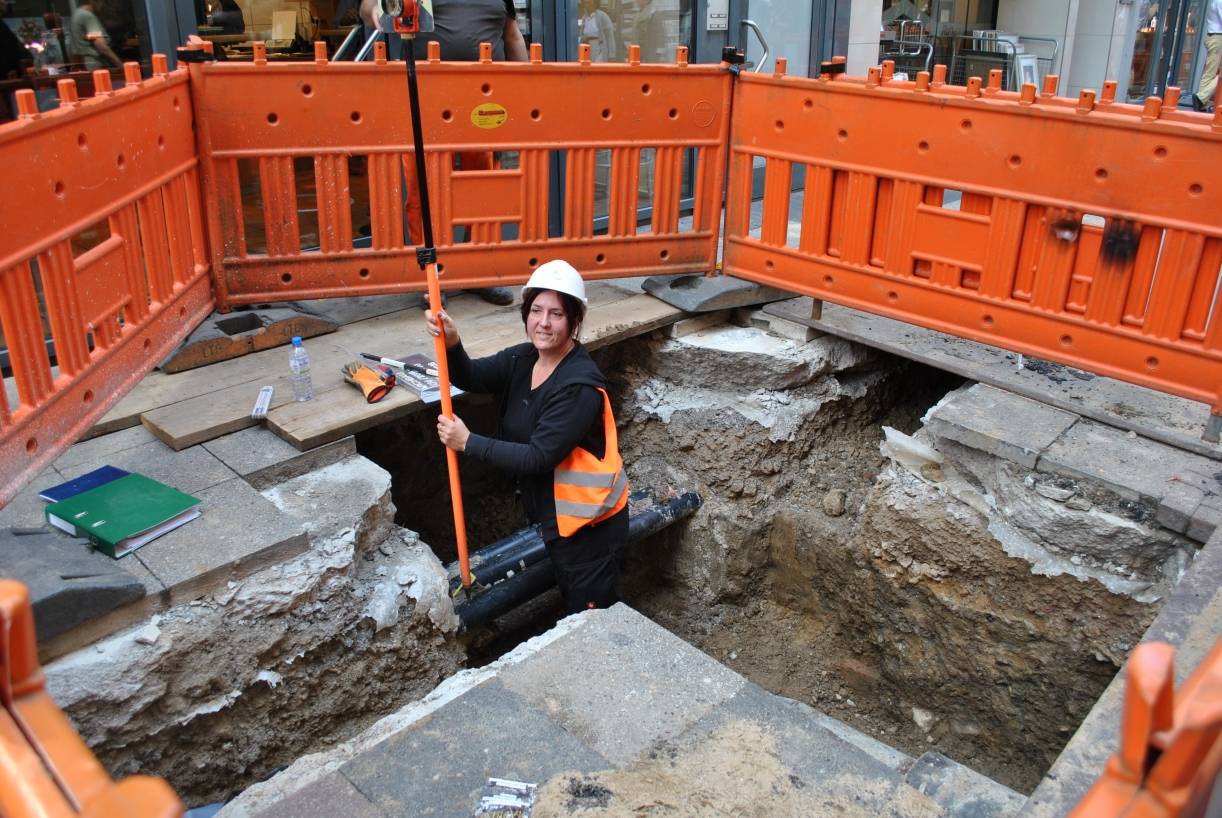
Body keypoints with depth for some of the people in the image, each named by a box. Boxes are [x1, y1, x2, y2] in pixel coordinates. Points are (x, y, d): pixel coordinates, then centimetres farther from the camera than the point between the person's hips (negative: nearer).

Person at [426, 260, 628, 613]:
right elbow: (471, 377, -9)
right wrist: (451, 344, -29)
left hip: (587, 517, -8)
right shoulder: (524, 358, -1)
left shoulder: (579, 386, -27)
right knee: (571, 599, 26)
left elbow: (538, 457, -27)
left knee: (593, 608, 7)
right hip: (553, 510, 8)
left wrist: (468, 443, -22)